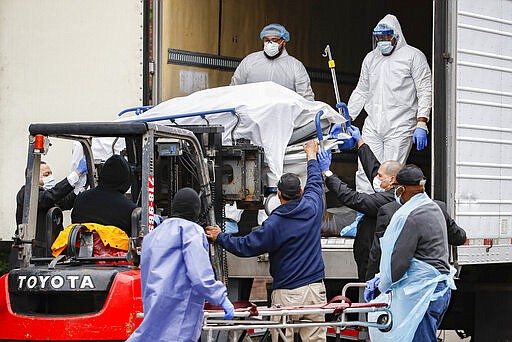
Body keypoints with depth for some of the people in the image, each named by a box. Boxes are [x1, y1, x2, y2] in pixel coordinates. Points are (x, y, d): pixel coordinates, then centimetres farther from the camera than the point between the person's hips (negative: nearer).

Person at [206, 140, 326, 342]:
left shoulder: (274, 223, -11)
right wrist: (311, 156, 42)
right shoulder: (312, 208, 2)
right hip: (316, 288, 4)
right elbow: (315, 183, 24)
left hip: (287, 293, -4)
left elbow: (246, 246, -5)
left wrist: (220, 237, 10)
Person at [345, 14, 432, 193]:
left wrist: (421, 124, -13)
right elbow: (361, 92, 24)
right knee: (364, 173, -3)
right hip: (372, 126, 5)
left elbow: (425, 91, -4)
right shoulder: (371, 58, 17)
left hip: (400, 127, -5)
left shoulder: (413, 56, 0)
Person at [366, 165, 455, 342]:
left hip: (422, 293, -10)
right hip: (441, 288, 10)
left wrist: (383, 285, 2)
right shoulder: (433, 207, 15)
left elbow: (399, 259, -17)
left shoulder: (409, 217, -18)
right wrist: (382, 277, 22)